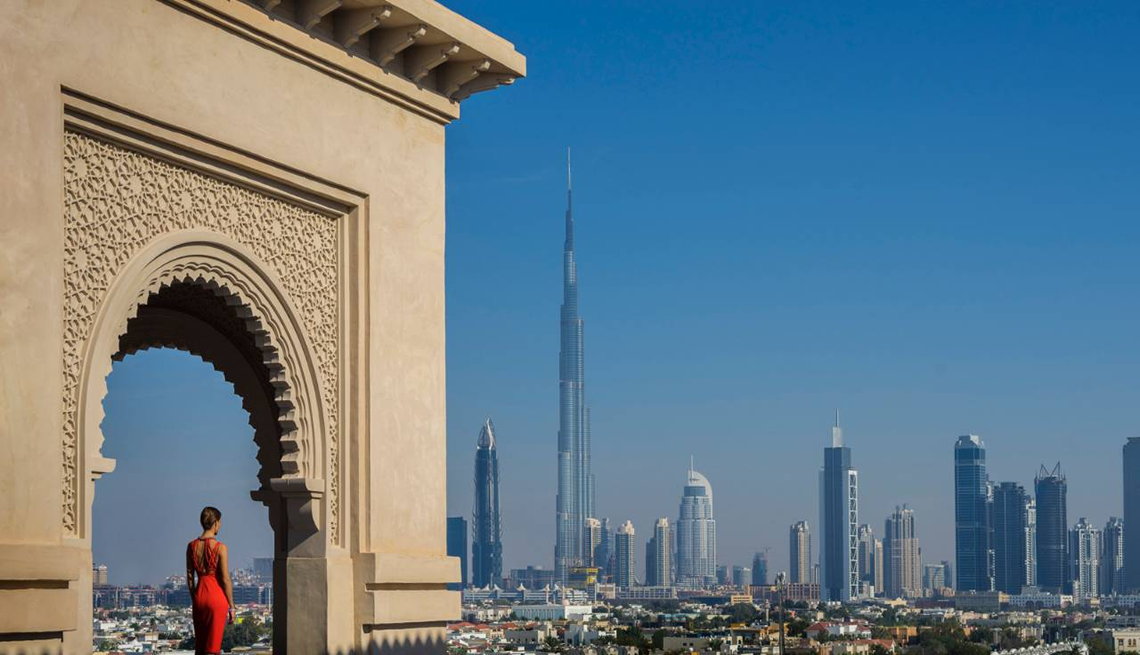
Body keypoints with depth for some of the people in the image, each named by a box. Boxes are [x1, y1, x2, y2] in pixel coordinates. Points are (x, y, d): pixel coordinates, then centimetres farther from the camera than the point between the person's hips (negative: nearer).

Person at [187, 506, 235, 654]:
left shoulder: (191, 546, 2)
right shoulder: (220, 547, -11)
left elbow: (190, 577, 7)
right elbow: (225, 579, -11)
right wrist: (231, 607, -3)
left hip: (199, 594, 5)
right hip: (217, 596, -5)